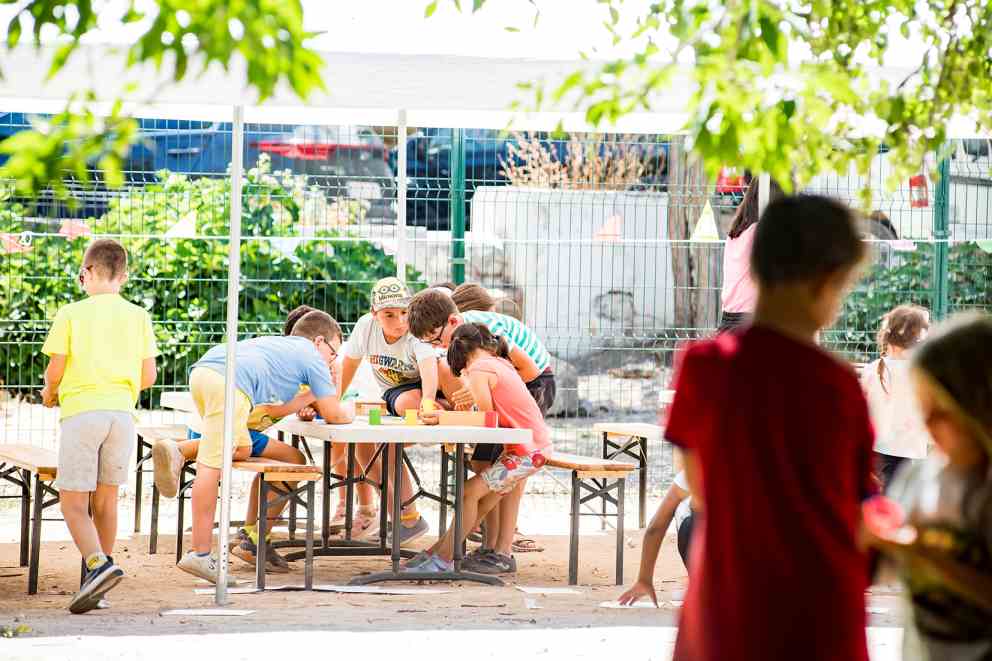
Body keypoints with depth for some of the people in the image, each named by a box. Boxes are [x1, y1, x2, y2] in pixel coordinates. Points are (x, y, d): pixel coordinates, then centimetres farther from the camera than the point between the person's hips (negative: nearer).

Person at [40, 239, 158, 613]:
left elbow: (55, 371, -2)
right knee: (105, 498, 14)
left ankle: (98, 565, -25)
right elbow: (148, 376, 8)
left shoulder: (70, 315, -1)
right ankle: (98, 585, 17)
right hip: (122, 412, 4)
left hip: (80, 411, -4)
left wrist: (50, 393, 20)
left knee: (73, 502, -2)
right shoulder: (139, 317, 8)